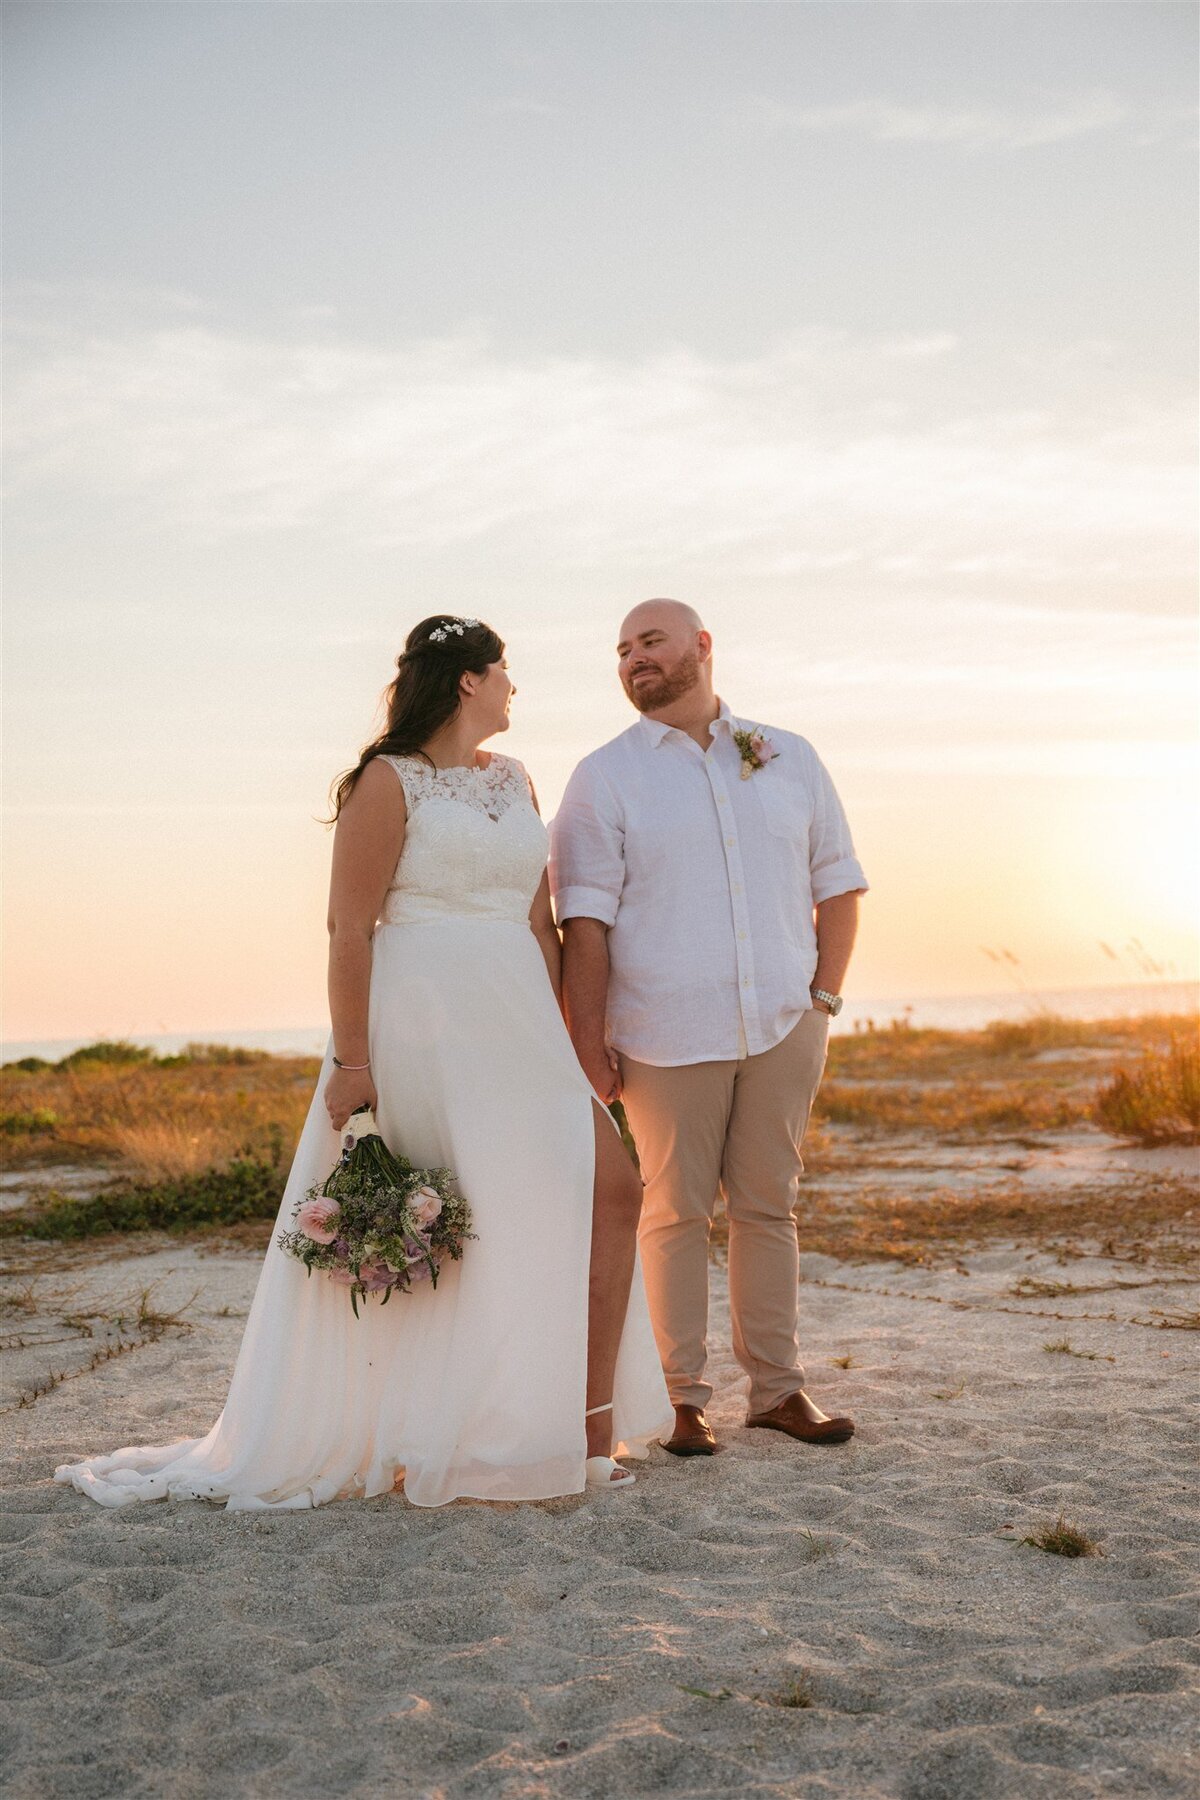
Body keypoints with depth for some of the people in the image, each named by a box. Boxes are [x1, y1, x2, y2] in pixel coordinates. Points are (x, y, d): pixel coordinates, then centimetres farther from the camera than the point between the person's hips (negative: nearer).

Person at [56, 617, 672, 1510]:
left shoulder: (516, 782, 16)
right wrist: (351, 1062, -16)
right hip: (420, 1028, -7)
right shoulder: (390, 781, -6)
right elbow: (351, 927, -11)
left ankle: (588, 1424, 5)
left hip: (516, 1030, 7)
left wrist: (561, 1042, 13)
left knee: (611, 1186, -4)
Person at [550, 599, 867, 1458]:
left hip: (783, 1025, 2)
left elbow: (838, 882, 13)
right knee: (676, 1211, 2)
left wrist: (825, 996, 5)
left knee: (769, 1204, 9)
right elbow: (585, 919, -3)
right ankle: (681, 1395, 11)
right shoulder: (605, 778, 3)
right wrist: (587, 1037, -9)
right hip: (669, 1032, -2)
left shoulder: (790, 760, 10)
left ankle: (778, 1386, 17)